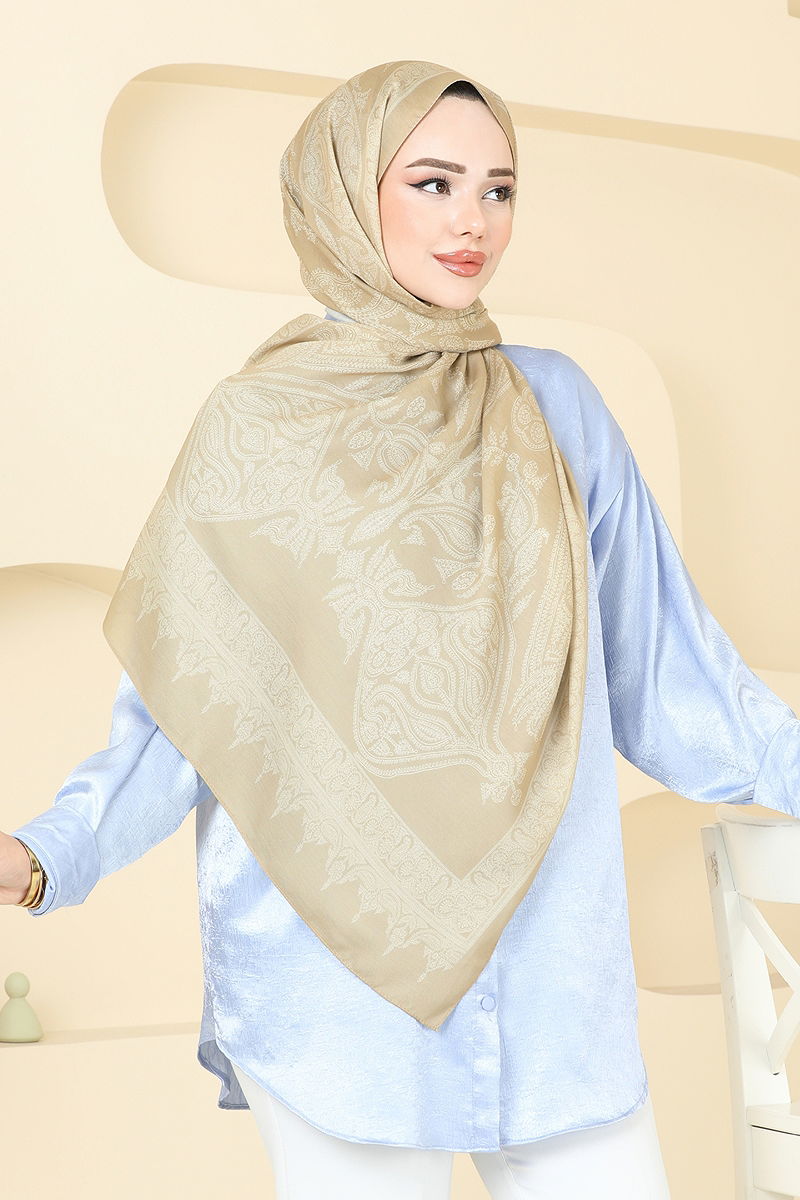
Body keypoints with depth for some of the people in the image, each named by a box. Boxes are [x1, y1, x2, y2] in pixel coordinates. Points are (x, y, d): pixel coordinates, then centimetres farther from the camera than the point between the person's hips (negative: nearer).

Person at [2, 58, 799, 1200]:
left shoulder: (553, 407, 6)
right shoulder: (257, 432, 0)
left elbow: (659, 650, 11)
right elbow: (184, 708, 0)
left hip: (554, 977, 2)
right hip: (334, 981, -2)